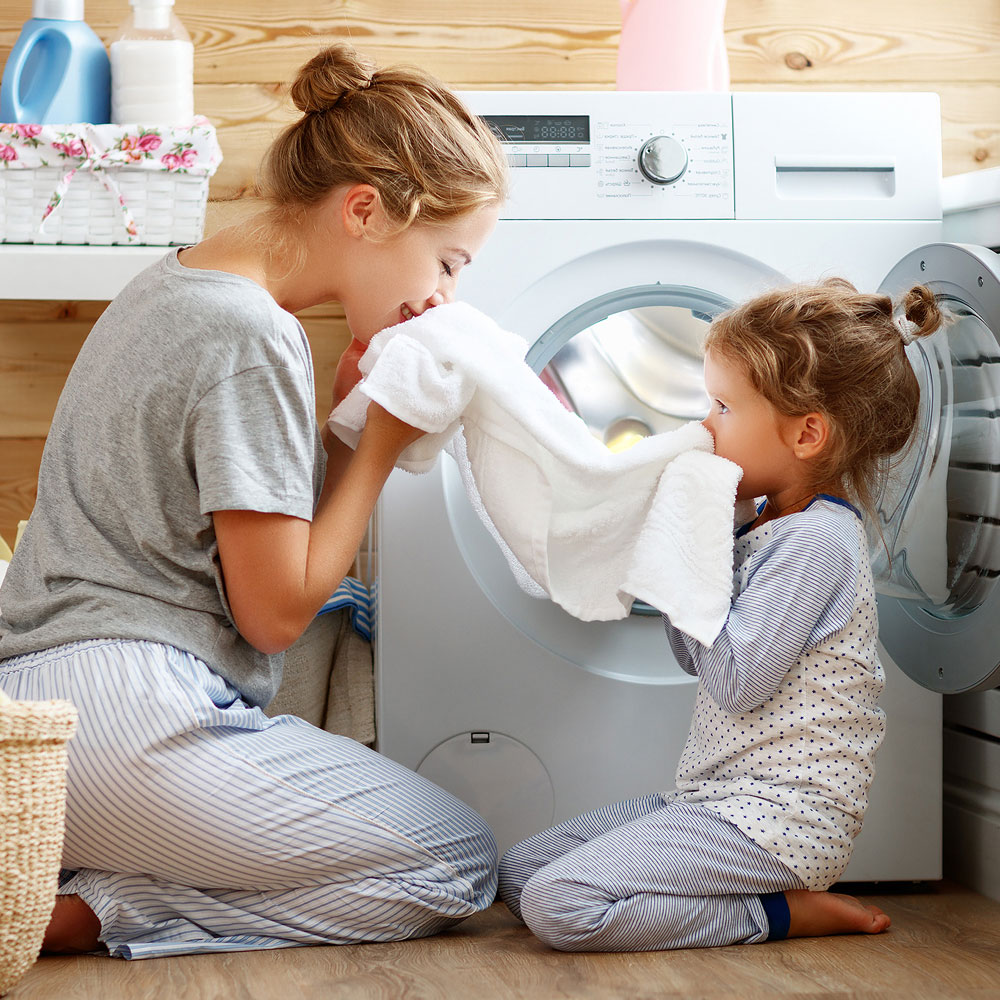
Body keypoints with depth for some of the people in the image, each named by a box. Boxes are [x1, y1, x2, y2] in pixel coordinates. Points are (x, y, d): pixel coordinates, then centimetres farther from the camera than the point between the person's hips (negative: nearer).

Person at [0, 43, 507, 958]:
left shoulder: (171, 289, 14)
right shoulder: (252, 340, -17)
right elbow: (277, 611, -12)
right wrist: (380, 442, -4)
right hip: (125, 717, -10)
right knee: (459, 864, 1)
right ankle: (74, 910, -9)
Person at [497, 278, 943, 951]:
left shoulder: (816, 540, -17)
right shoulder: (767, 521, 13)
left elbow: (736, 681, -21)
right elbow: (696, 659, 17)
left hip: (775, 820, -10)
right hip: (719, 796, 10)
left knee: (559, 903, -21)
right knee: (519, 872, 8)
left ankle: (783, 912, -7)